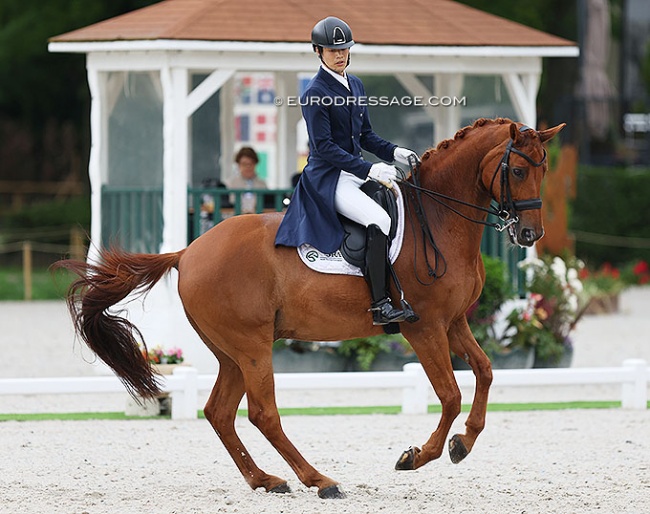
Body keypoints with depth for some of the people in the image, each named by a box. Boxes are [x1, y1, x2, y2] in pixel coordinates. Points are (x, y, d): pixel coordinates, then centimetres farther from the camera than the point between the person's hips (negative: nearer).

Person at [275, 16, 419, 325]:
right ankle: (380, 306, -30)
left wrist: (393, 152, 2)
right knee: (380, 221, -28)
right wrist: (369, 169, -23)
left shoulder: (356, 86, 15)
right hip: (328, 179, -9)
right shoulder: (314, 94, -11)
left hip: (356, 173, 9)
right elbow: (324, 146, -17)